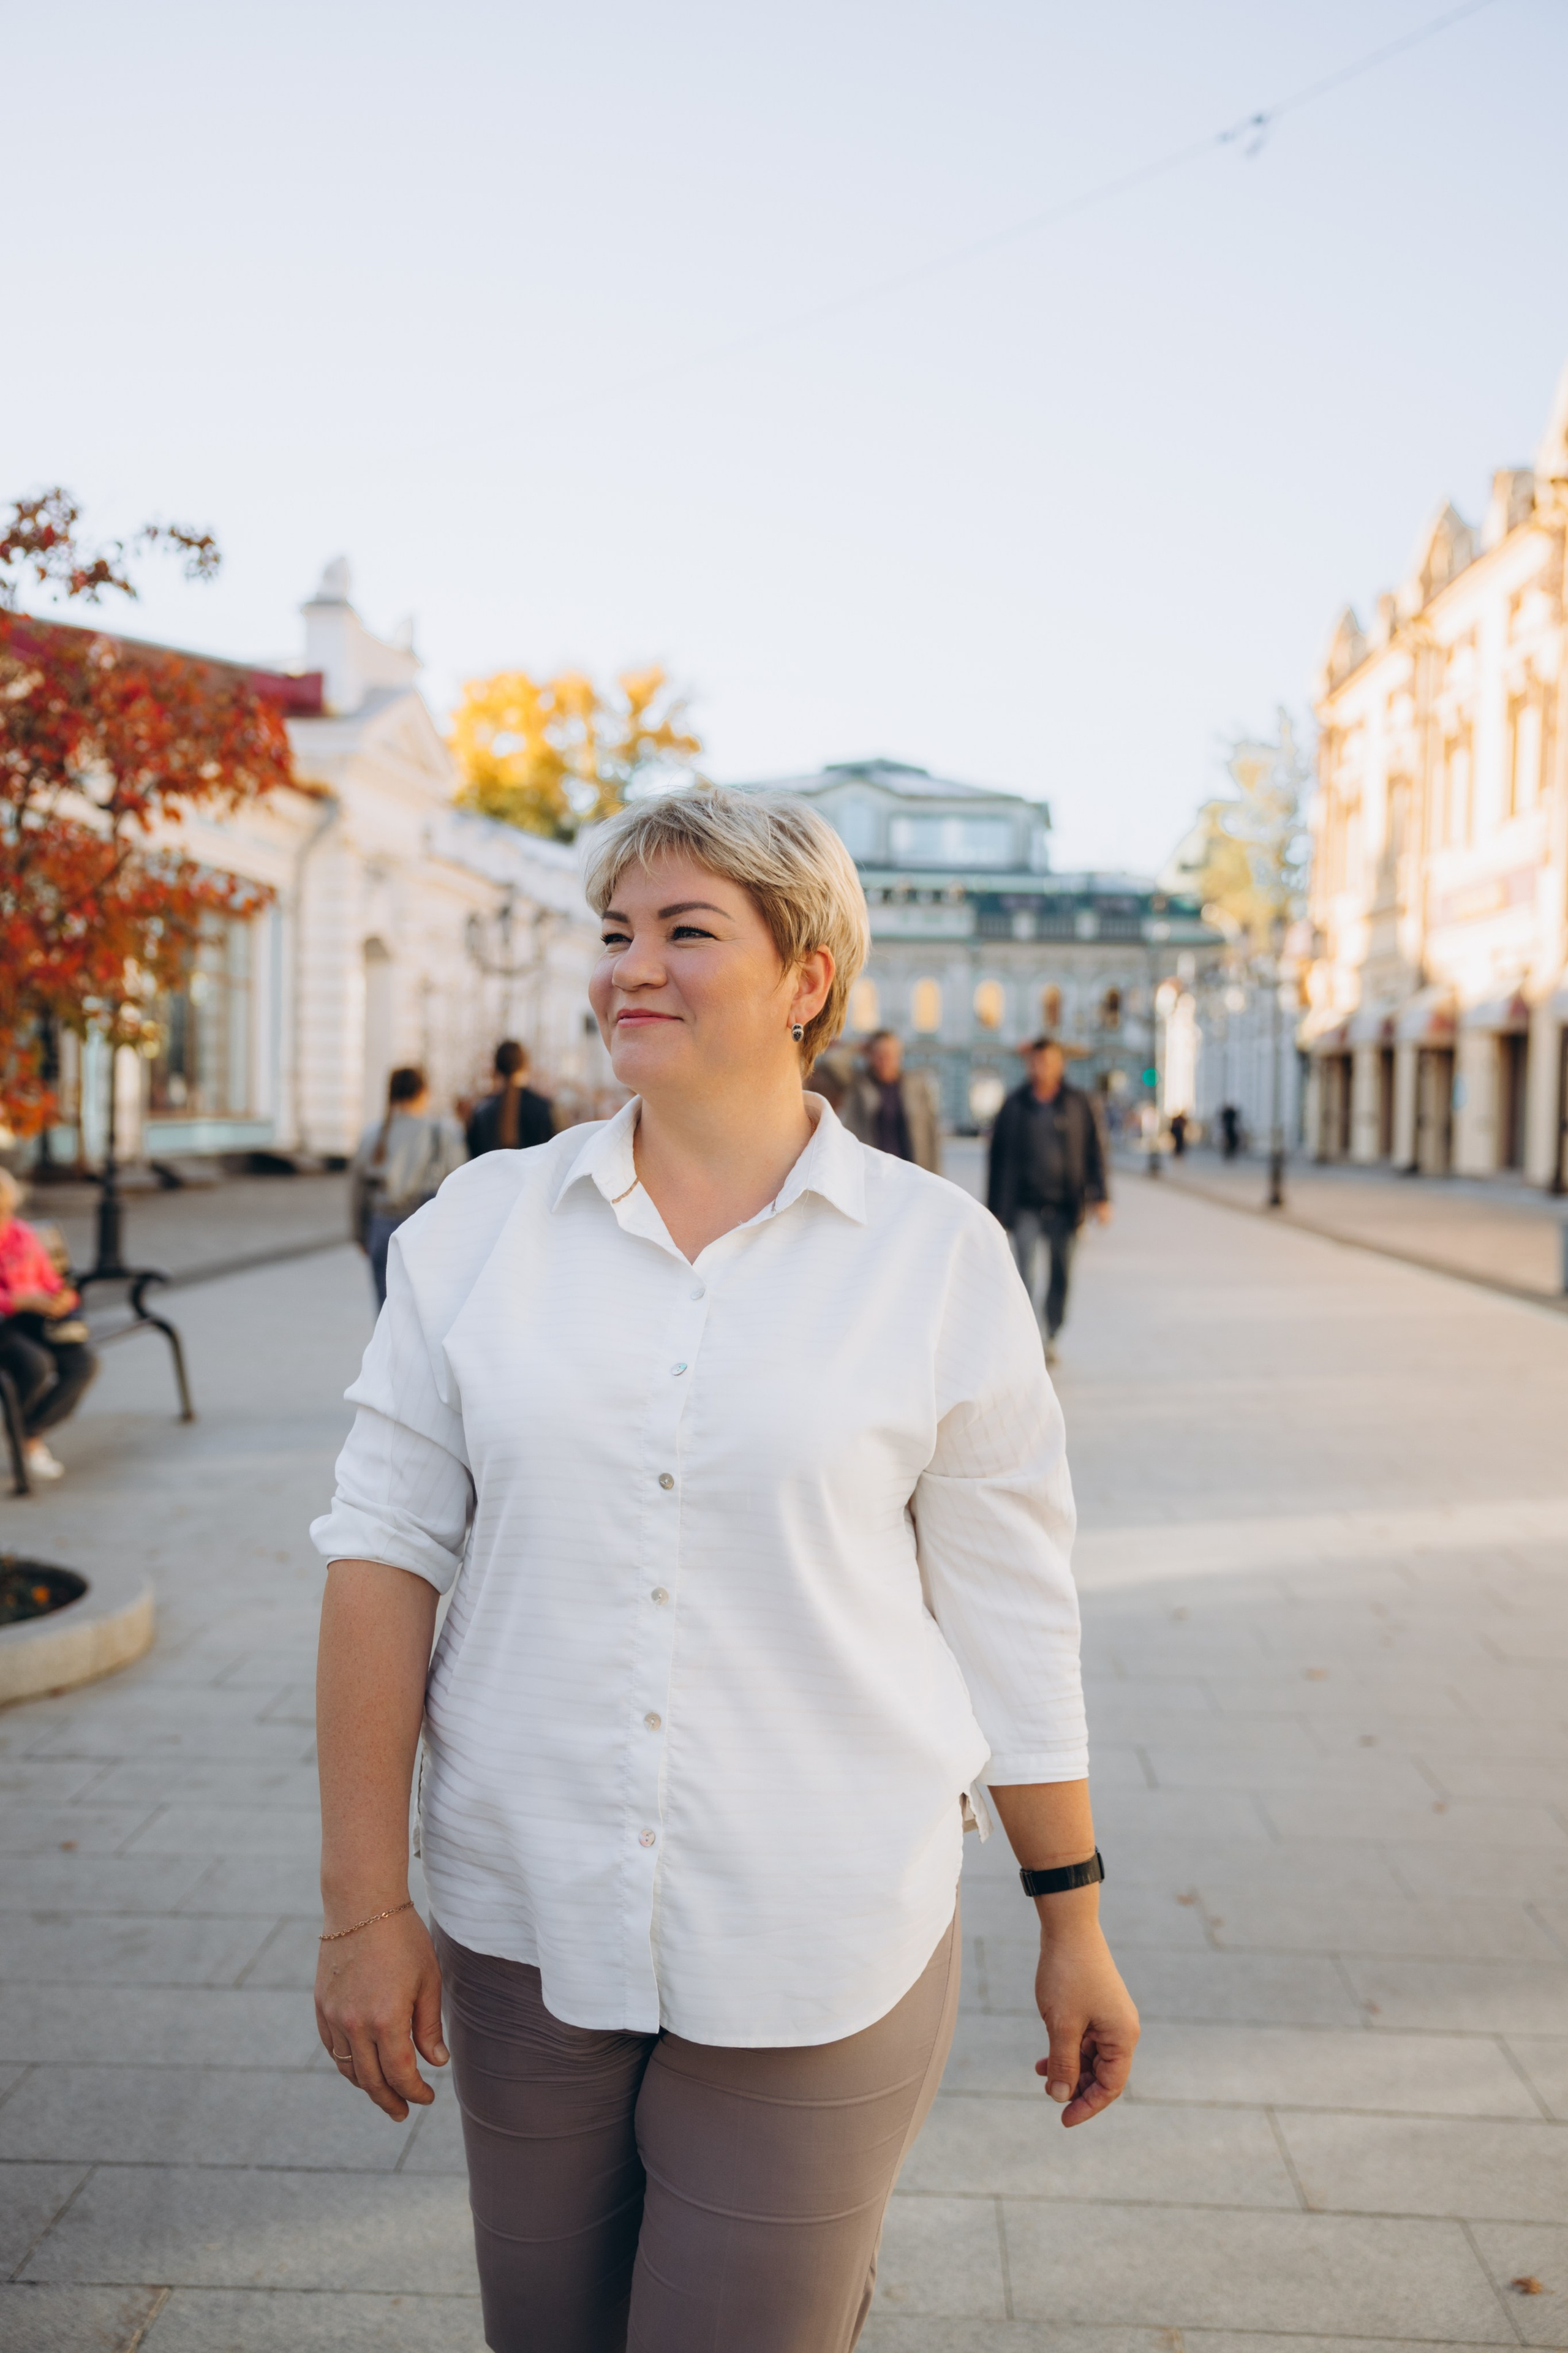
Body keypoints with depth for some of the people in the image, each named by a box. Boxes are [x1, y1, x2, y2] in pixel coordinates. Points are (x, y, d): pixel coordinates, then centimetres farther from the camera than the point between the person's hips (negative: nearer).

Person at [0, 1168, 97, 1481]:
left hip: (32, 1321, 5)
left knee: (84, 1360, -23)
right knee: (36, 1364, -35)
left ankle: (29, 1432, -8)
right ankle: (33, 1442, -5)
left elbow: (50, 1283, 17)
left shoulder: (26, 1237, 14)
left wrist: (64, 1299, -6)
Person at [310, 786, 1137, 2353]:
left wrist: (1072, 1923, 5)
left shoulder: (938, 1255, -5)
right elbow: (384, 1552, 0)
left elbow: (1009, 1611, 0)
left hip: (817, 1954, -2)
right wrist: (362, 1903, -2)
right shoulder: (480, 1225, -1)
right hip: (526, 1925, 3)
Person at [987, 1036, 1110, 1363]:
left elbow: (1093, 1152, 7)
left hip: (1065, 1206, 2)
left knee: (1061, 1278, 10)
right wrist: (996, 1211, 3)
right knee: (1029, 1278, -11)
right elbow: (999, 1159, 5)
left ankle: (1050, 1338, 28)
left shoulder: (1078, 1103, 4)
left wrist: (1101, 1198, -2)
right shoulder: (1015, 1106, 2)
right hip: (1026, 1206, -2)